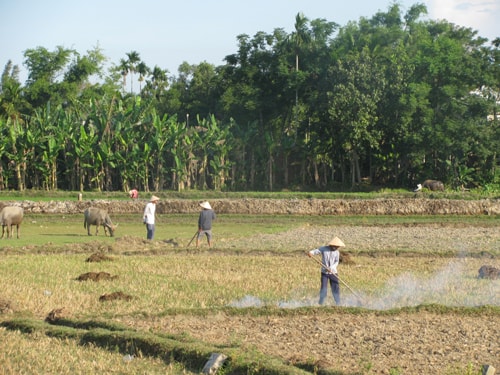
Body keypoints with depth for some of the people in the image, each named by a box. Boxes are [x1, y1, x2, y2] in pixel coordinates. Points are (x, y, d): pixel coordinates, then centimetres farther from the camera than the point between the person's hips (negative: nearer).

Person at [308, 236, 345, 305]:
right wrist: (310, 253, -34)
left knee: (336, 288, 3)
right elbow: (315, 251, -11)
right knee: (323, 288, -5)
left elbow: (336, 262, 1)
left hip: (333, 272, 2)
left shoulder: (337, 252, -1)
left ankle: (338, 304, 14)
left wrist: (331, 268, -17)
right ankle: (321, 304, 3)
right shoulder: (324, 249, -8)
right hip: (324, 272, -2)